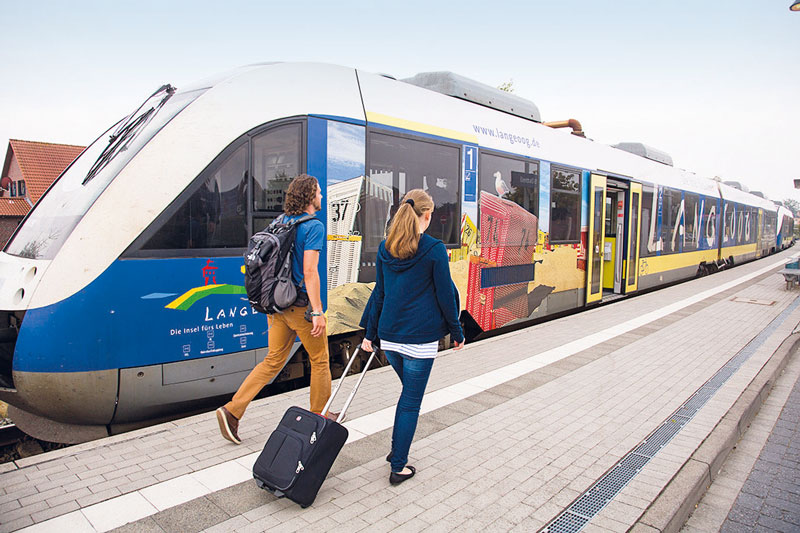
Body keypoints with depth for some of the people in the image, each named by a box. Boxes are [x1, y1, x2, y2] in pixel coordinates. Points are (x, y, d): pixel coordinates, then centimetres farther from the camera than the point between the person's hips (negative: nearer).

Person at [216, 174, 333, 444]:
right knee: (320, 362, 11)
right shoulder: (314, 226, -13)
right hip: (301, 305, -7)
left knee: (273, 361, 14)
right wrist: (317, 311, -20)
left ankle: (232, 410, 9)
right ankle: (319, 417, 25)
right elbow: (309, 271, -21)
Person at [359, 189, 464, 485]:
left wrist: (370, 333, 13)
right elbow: (445, 294, -8)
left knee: (409, 392, 25)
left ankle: (396, 450, 30)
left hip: (389, 335, 6)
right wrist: (457, 332, 4)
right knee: (411, 402, 7)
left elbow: (380, 292, 7)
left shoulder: (385, 248, 3)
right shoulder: (434, 249, -12)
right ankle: (398, 467, 17)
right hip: (420, 338, -5)